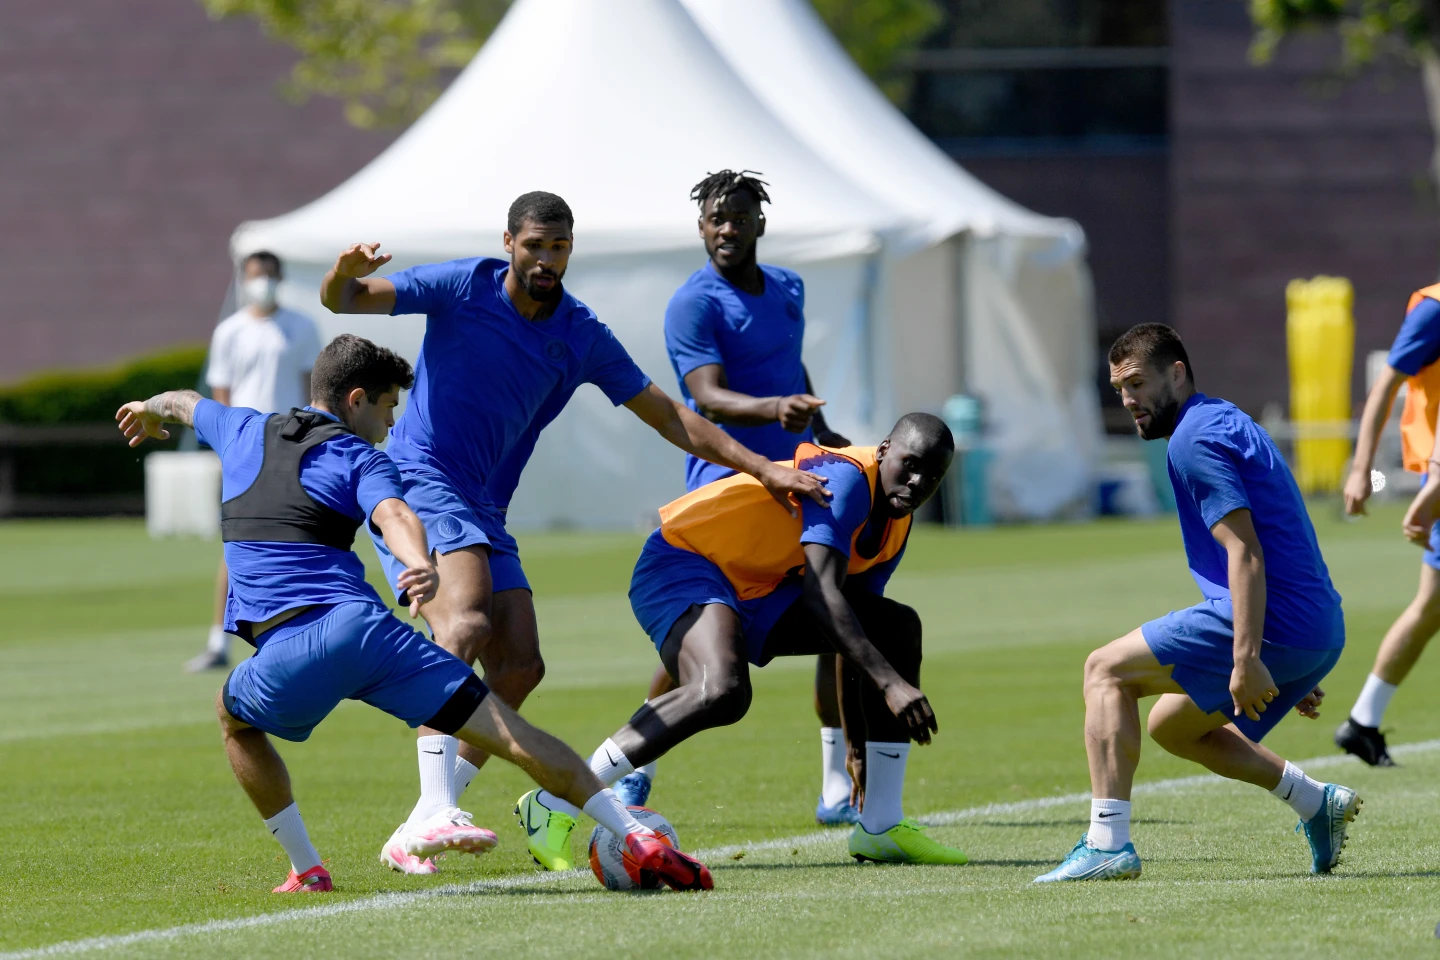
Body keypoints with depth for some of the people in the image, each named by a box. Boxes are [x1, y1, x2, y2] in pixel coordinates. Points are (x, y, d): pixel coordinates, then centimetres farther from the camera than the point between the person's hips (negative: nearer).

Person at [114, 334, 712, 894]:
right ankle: (638, 837, -12)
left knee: (235, 717, 37)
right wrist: (422, 566, -33)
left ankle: (305, 868, 28)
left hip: (284, 656, 2)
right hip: (364, 628, -2)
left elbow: (187, 404, 49)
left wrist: (149, 411, 72)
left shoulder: (244, 432, 25)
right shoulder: (360, 459, 11)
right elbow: (392, 514, -13)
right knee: (510, 734, -3)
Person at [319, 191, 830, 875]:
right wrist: (346, 274, -34)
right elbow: (341, 301, -8)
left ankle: (417, 830, 5)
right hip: (417, 479, -6)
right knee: (465, 624, -28)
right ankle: (434, 810, -36)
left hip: (483, 510, 6)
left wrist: (763, 468, 4)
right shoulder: (462, 289, -6)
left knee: (519, 665, -4)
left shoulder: (583, 337, 6)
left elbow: (667, 416, 10)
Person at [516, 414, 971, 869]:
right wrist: (890, 682, -41)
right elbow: (820, 594, -34)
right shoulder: (845, 478, -22)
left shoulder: (894, 526, 7)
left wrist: (861, 751, 18)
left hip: (756, 591, 10)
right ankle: (553, 807, -29)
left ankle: (880, 827, 2)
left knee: (897, 626, -1)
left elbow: (855, 651, 17)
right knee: (721, 691, -37)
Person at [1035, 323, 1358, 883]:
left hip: (1276, 625, -10)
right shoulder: (1225, 422, 23)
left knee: (1106, 671, -3)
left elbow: (1246, 552, -19)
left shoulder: (1194, 438, -9)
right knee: (1171, 725, 24)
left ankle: (1108, 844, -13)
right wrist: (1294, 675, 30)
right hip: (1320, 632, 10)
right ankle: (1317, 803, 17)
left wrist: (1246, 661, -25)